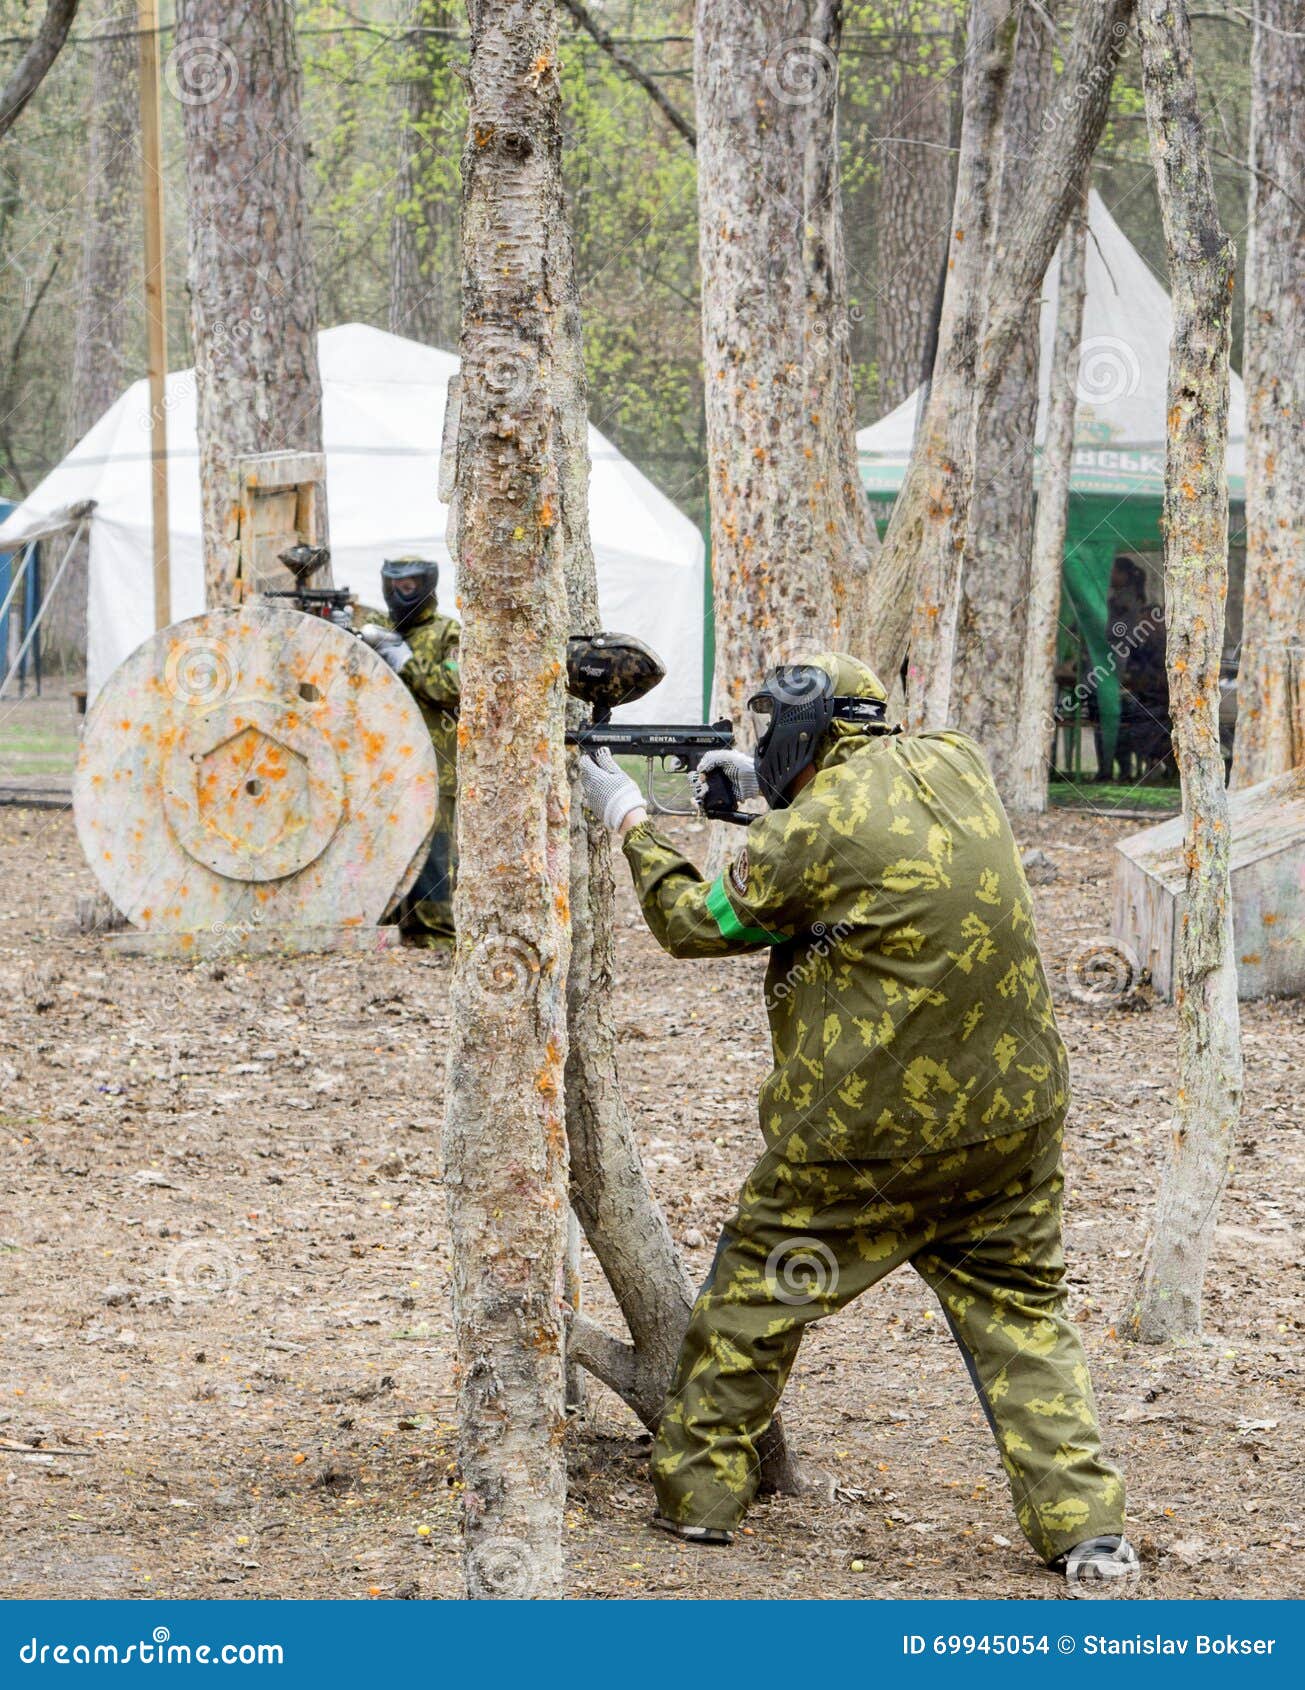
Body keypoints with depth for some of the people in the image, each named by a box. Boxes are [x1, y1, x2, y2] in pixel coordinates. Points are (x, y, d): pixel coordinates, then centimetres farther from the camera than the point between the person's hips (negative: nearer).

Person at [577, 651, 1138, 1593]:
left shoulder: (807, 835, -13)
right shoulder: (955, 766, 3)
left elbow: (697, 923, 2)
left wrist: (631, 823, 14)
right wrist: (773, 793, 23)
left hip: (863, 1134, -5)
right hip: (1012, 1114, 5)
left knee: (754, 1295, 13)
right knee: (1021, 1312, 11)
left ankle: (699, 1494, 20)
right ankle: (1085, 1524, 2)